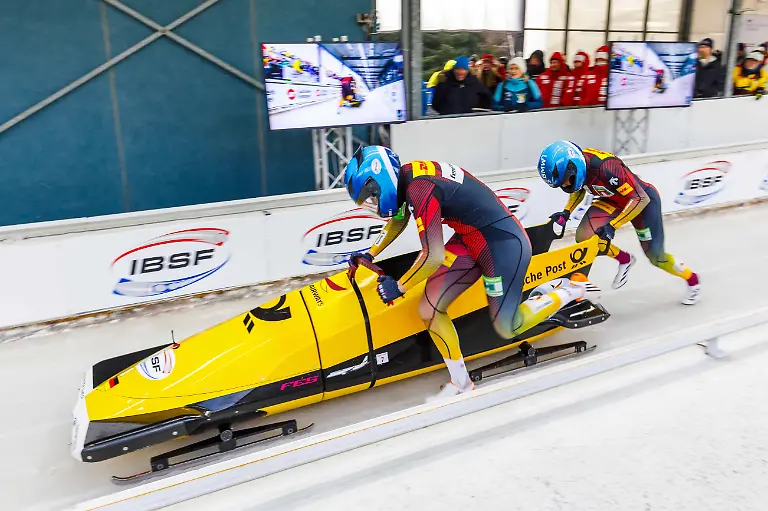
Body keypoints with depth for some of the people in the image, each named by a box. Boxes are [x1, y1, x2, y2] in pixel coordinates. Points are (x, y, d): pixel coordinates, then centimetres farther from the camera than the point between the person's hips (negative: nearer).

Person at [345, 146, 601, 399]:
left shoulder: (419, 190, -28)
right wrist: (369, 255, 19)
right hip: (471, 240, 9)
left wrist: (398, 287, -12)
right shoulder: (405, 174, 0)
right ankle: (460, 383, 11)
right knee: (428, 310, -2)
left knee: (507, 329, 3)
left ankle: (572, 289, 19)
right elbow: (397, 221, 21)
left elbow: (434, 257, -26)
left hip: (504, 245, -9)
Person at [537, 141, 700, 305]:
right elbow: (579, 189, 5)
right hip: (613, 201, 6)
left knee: (655, 256, 3)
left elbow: (641, 199, -33)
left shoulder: (604, 168, -39)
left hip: (643, 200, -6)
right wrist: (566, 212, -9)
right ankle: (624, 260, 10)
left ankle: (691, 280, 34)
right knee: (583, 236, -15)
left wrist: (612, 226, -37)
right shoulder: (575, 163, -18)